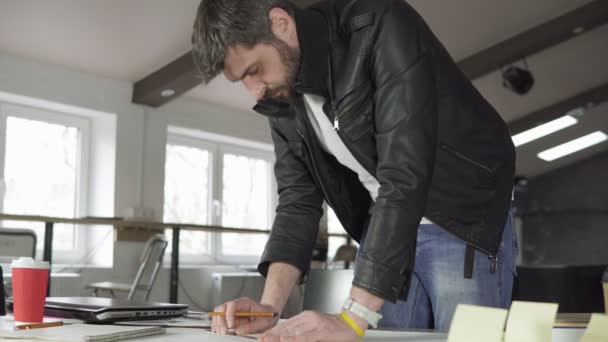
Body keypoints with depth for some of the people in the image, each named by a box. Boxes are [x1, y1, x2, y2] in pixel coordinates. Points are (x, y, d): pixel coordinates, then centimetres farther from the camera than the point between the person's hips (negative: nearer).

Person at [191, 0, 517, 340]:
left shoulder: (381, 29, -27)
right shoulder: (281, 97, -5)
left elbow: (405, 173, -34)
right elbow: (298, 197, -2)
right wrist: (270, 306, -17)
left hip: (464, 224, -5)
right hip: (385, 228, 6)